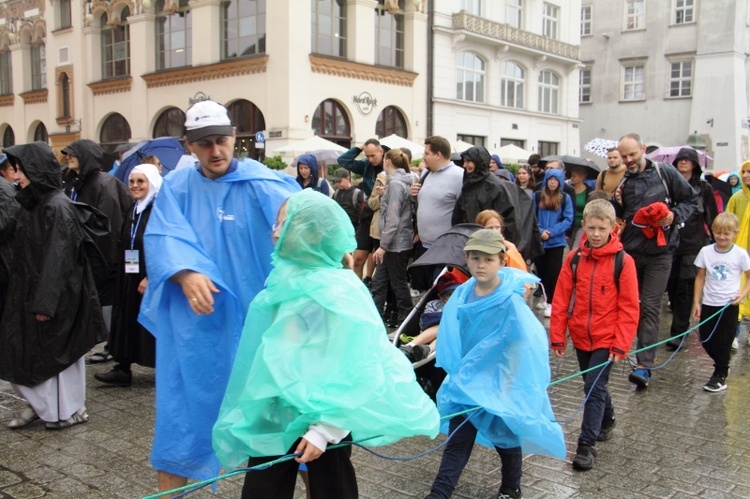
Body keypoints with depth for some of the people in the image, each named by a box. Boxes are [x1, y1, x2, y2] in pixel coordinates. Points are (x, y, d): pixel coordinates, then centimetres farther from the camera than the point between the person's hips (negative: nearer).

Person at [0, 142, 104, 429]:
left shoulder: (57, 207, -19)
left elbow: (58, 259, -22)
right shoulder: (32, 204, 8)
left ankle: (69, 410, 21)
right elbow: (24, 254, 13)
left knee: (54, 351, 5)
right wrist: (33, 297, 13)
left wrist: (45, 302, -22)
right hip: (30, 289, 8)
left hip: (54, 294, -8)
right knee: (25, 349, 12)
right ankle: (41, 404, 27)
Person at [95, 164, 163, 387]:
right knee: (129, 321, 8)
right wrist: (122, 275, 12)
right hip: (131, 277, 8)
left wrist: (150, 277, -22)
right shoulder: (134, 210, 13)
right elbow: (125, 246, 18)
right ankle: (123, 369, 13)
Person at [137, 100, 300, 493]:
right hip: (194, 320, 2)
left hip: (253, 316, -1)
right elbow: (162, 238, -8)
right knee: (184, 404, 7)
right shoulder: (175, 187, 5)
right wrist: (186, 274, -27)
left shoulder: (261, 183, -4)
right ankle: (170, 486, 23)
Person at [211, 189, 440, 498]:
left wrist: (325, 429, -19)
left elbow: (349, 370, -20)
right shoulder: (289, 280, 3)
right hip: (278, 414, 7)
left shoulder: (333, 292, -21)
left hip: (320, 419, -7)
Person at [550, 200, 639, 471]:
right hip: (581, 337, 4)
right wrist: (557, 335, -1)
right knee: (593, 385, 19)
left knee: (594, 388, -6)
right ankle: (607, 420, 44)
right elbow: (561, 299, 1)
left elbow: (629, 307, -9)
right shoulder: (574, 258, -1)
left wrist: (621, 344, -13)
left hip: (606, 339, -4)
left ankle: (586, 445, 2)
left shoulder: (623, 261, -10)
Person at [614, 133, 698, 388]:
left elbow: (692, 199, 3)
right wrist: (617, 204, -4)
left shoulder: (665, 173, -2)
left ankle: (644, 365, -6)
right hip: (630, 251, 4)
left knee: (650, 307, -6)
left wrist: (675, 214, -15)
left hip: (658, 252, -4)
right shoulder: (623, 182, 9)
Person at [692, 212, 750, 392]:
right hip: (708, 304, 3)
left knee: (723, 342, 2)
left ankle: (720, 376, 18)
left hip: (729, 305, -3)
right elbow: (700, 277, 6)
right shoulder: (706, 251, -1)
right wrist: (696, 302, 4)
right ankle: (721, 367, 33)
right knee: (706, 340, 8)